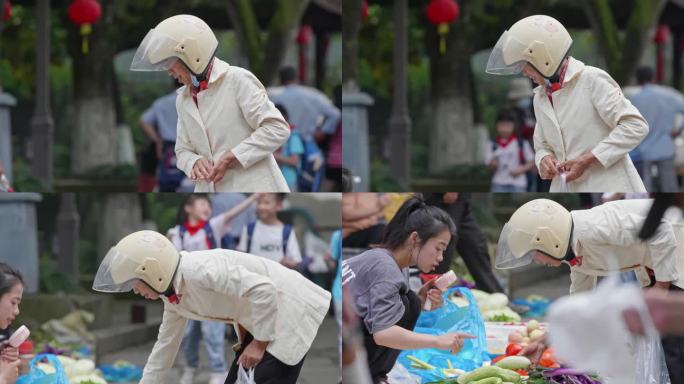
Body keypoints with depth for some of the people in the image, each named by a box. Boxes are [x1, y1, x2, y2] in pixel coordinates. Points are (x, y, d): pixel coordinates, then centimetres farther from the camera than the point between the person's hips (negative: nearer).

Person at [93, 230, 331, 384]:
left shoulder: (198, 271, -28)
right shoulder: (174, 297, 4)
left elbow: (263, 290, -32)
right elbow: (164, 348, 17)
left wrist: (259, 343, -23)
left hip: (289, 309, -10)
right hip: (261, 320, 10)